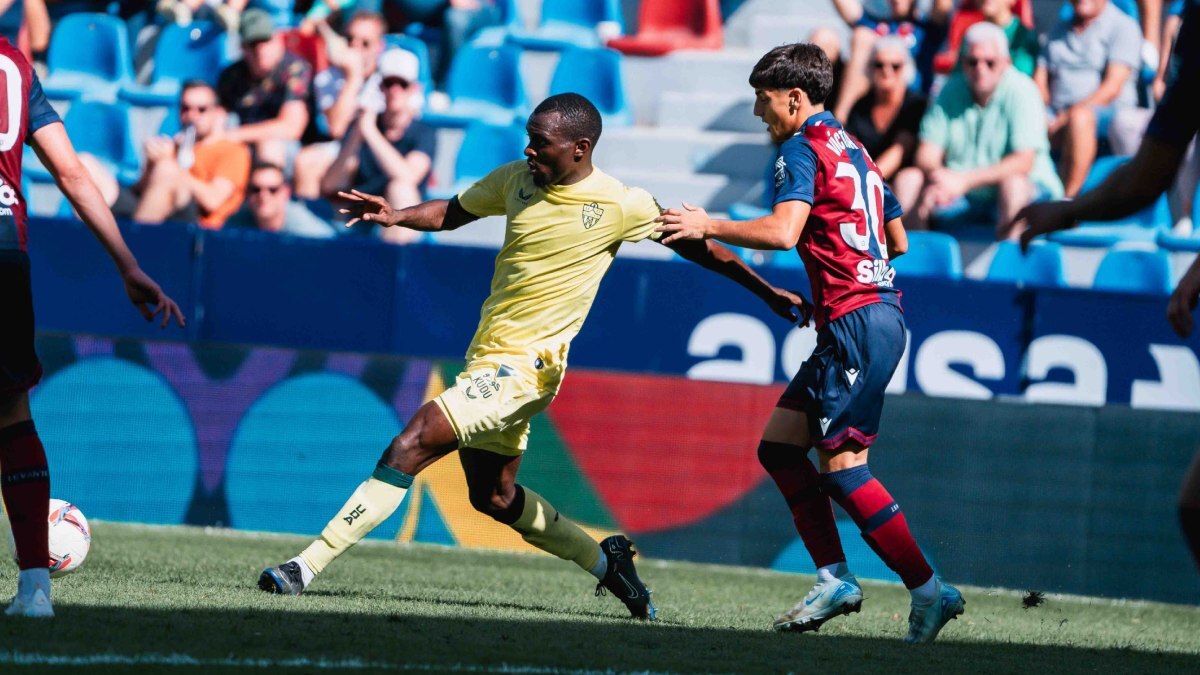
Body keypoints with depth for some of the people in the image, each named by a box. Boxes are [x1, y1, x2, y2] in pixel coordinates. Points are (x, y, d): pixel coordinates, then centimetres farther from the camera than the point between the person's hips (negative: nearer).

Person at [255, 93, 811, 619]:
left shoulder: (621, 207, -11)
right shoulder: (518, 180, 4)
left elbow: (695, 245, 1)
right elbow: (449, 213, 17)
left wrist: (768, 293, 5)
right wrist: (395, 216, -3)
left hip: (524, 367, -8)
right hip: (487, 358, 8)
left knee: (410, 447, -18)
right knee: (493, 496, 18)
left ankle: (308, 565, -18)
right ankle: (605, 560, 37)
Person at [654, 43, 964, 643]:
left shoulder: (803, 149, -7)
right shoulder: (854, 151, 21)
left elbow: (782, 231, -22)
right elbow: (898, 243, 26)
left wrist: (708, 227, -13)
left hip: (858, 323, -10)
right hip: (877, 310, 10)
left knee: (841, 464, -11)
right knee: (779, 445, 10)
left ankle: (929, 592, -10)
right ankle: (834, 580, 6)